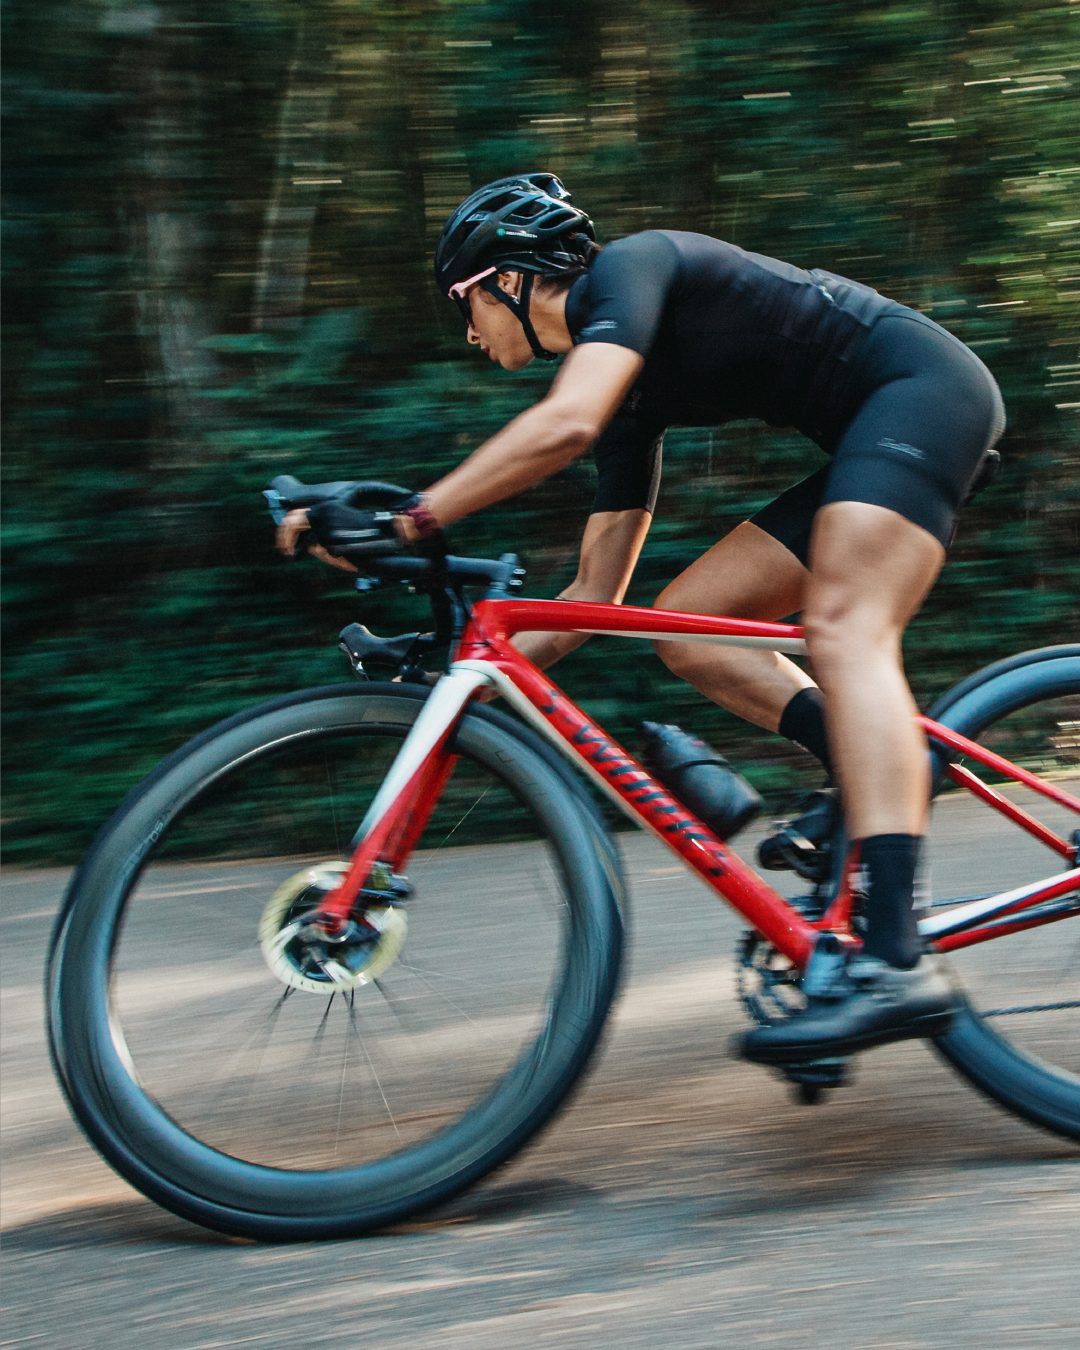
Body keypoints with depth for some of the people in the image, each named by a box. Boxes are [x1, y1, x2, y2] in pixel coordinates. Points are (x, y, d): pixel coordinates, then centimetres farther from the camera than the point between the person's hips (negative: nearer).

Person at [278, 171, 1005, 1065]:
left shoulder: (629, 268, -10)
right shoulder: (632, 394, 15)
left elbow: (567, 424, -30)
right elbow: (595, 592, 16)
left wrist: (405, 520, -29)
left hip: (925, 386, -9)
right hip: (868, 436, 10)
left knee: (841, 626, -27)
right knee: (687, 625, 3)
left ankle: (897, 965, -39)